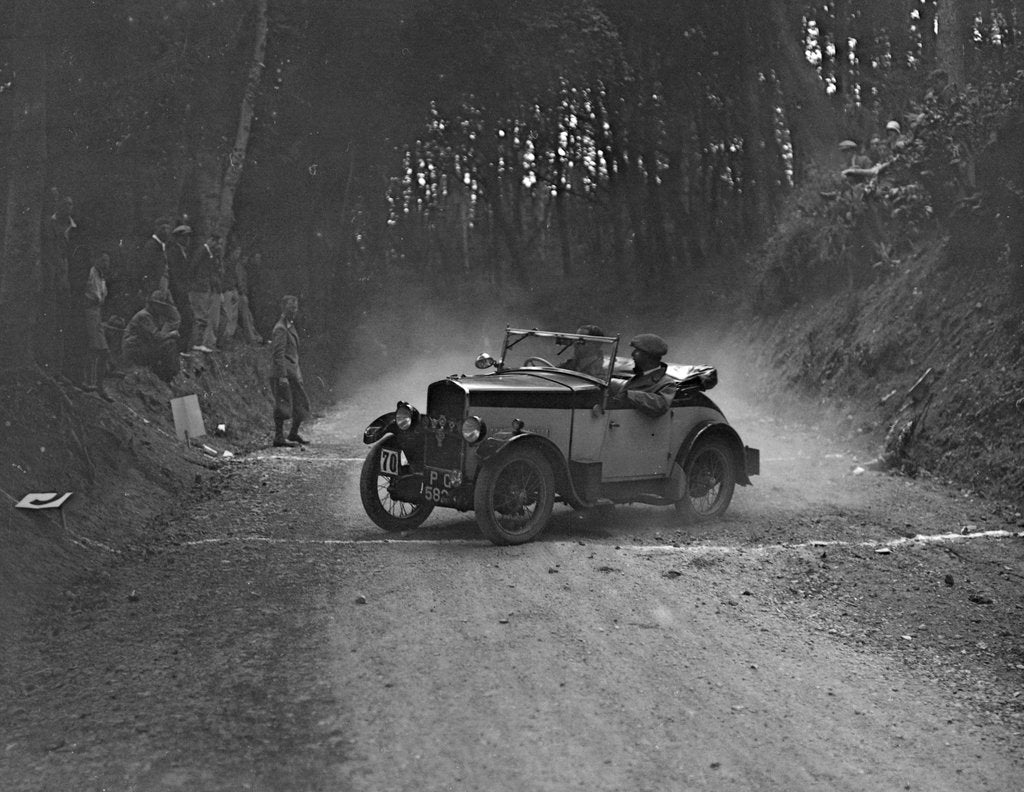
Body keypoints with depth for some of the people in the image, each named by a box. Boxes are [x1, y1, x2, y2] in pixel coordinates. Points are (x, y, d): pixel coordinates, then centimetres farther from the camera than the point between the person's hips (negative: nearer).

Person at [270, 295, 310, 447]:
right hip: (282, 373, -10)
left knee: (301, 403, 11)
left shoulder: (291, 327, 17)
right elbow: (278, 354, -19)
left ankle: (294, 434, 22)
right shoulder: (281, 329, -14)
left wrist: (298, 373, 22)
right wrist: (282, 376, -23)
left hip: (292, 373, 10)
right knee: (283, 404, -7)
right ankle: (279, 437, -1)